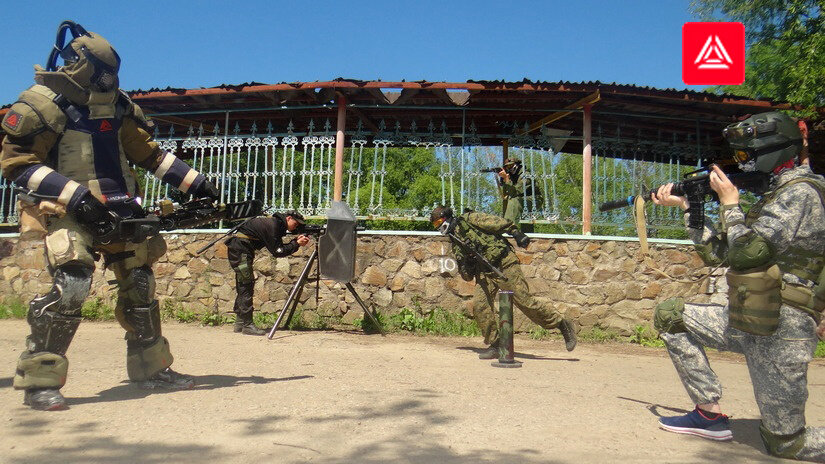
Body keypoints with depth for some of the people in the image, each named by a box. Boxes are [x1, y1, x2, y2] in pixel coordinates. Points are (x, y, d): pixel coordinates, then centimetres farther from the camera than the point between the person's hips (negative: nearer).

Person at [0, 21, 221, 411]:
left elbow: (148, 153, 18)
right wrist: (75, 195, -23)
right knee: (71, 284, -22)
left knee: (139, 284, 8)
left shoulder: (116, 105, 12)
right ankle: (39, 382, -10)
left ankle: (151, 368, 21)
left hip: (120, 208, 7)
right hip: (69, 210, -7)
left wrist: (195, 183, 10)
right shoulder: (43, 103, -8)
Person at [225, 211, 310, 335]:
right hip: (240, 249, -11)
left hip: (239, 250, 11)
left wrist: (296, 240, -1)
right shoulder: (272, 225, -18)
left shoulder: (277, 225, 11)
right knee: (246, 285, -11)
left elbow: (280, 248, 9)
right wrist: (297, 244, -15)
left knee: (243, 287, 12)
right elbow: (277, 252, -19)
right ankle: (247, 325, -11)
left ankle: (240, 323, 17)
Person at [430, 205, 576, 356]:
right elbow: (467, 276, 17)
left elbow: (497, 222, -7)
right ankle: (495, 345, 1)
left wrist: (516, 233, -19)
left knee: (524, 301, -8)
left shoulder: (468, 219, 0)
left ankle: (562, 324, 7)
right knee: (479, 305, -11)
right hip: (485, 274, 7)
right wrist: (465, 266, -5)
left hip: (503, 264, -6)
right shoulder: (456, 244, 18)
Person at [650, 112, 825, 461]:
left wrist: (729, 202, -10)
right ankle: (710, 414, 11)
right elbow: (717, 252, 16)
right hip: (748, 322, 9)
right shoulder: (779, 192, 16)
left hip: (780, 330, -9)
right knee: (669, 314, 8)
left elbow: (746, 250, -23)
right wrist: (685, 205, 14)